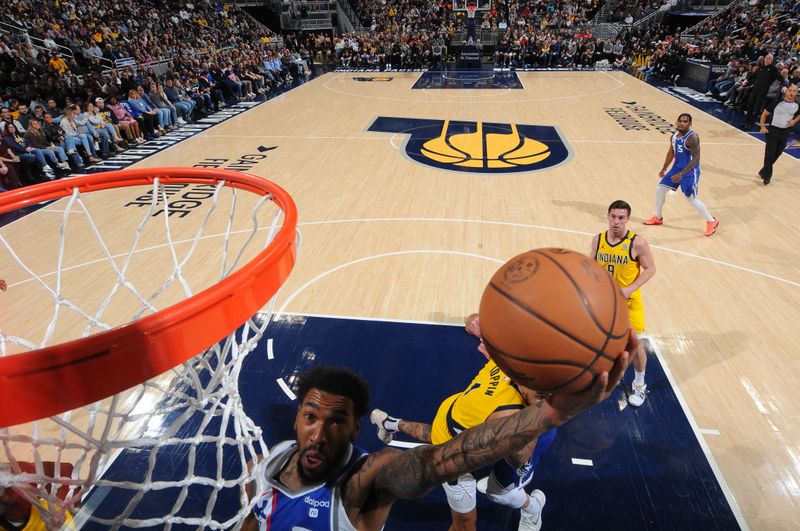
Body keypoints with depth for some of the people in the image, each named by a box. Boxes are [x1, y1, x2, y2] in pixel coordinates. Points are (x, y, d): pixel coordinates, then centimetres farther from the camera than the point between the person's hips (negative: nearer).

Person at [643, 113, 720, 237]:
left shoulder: (692, 137, -23)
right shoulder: (674, 135, 2)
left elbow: (696, 158, -26)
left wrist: (681, 174, -31)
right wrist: (664, 169, 23)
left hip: (690, 172, -8)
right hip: (677, 168, 8)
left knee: (691, 199, -4)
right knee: (659, 190, 8)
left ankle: (712, 221, 14)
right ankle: (657, 218, 27)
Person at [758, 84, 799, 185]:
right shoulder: (778, 103, -10)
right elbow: (764, 114, -3)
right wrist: (763, 127, -11)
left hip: (785, 133, 4)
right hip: (773, 131, -4)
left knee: (776, 155, 10)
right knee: (769, 155, -6)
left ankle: (763, 172, 27)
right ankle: (767, 175, 5)